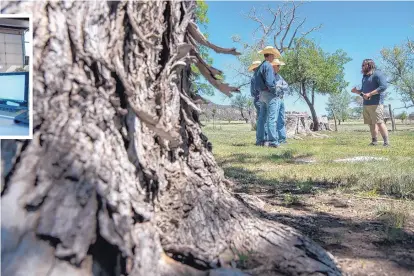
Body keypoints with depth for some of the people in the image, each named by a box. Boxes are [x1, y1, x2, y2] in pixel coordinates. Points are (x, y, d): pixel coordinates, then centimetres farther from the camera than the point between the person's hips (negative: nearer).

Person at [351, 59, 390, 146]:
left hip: (376, 103, -8)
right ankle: (374, 141, 11)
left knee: (379, 122, -12)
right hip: (366, 104, 8)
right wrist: (356, 91, 4)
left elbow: (384, 86, -16)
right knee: (371, 123, 7)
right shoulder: (364, 77, 21)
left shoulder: (377, 74, -4)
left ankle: (386, 142, -10)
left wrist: (370, 94, -20)